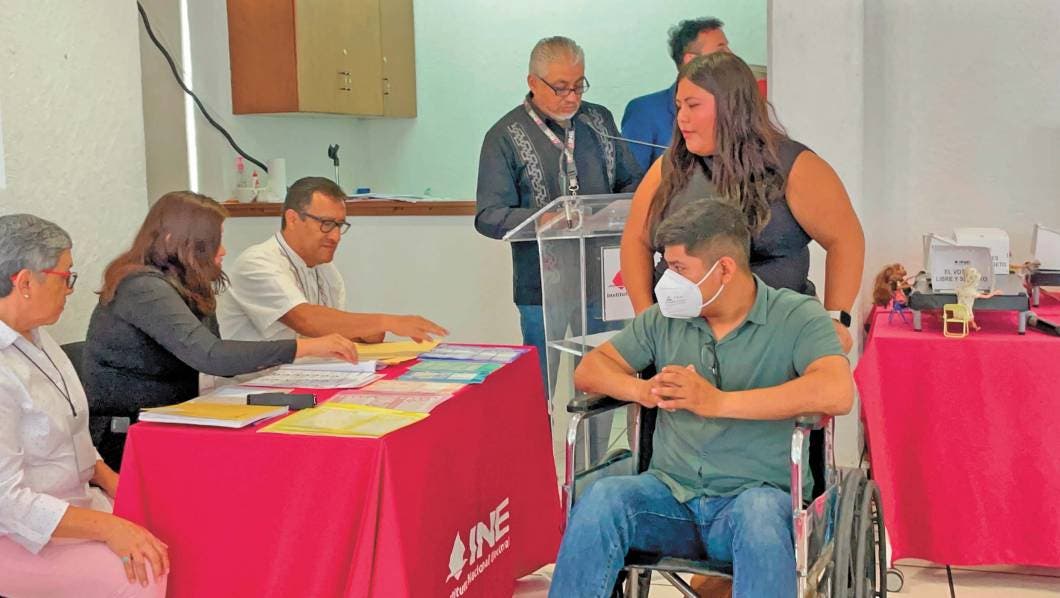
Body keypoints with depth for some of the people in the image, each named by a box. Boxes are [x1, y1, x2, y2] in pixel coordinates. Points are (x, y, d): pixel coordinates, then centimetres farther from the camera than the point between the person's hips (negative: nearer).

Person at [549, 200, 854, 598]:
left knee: (759, 512, -38)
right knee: (603, 498, -28)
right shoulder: (666, 318, 14)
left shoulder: (796, 316, -1)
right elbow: (590, 369, 15)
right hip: (671, 493, 3)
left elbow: (837, 392, -19)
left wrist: (719, 402, -22)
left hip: (756, 495, -3)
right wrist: (644, 391, -8)